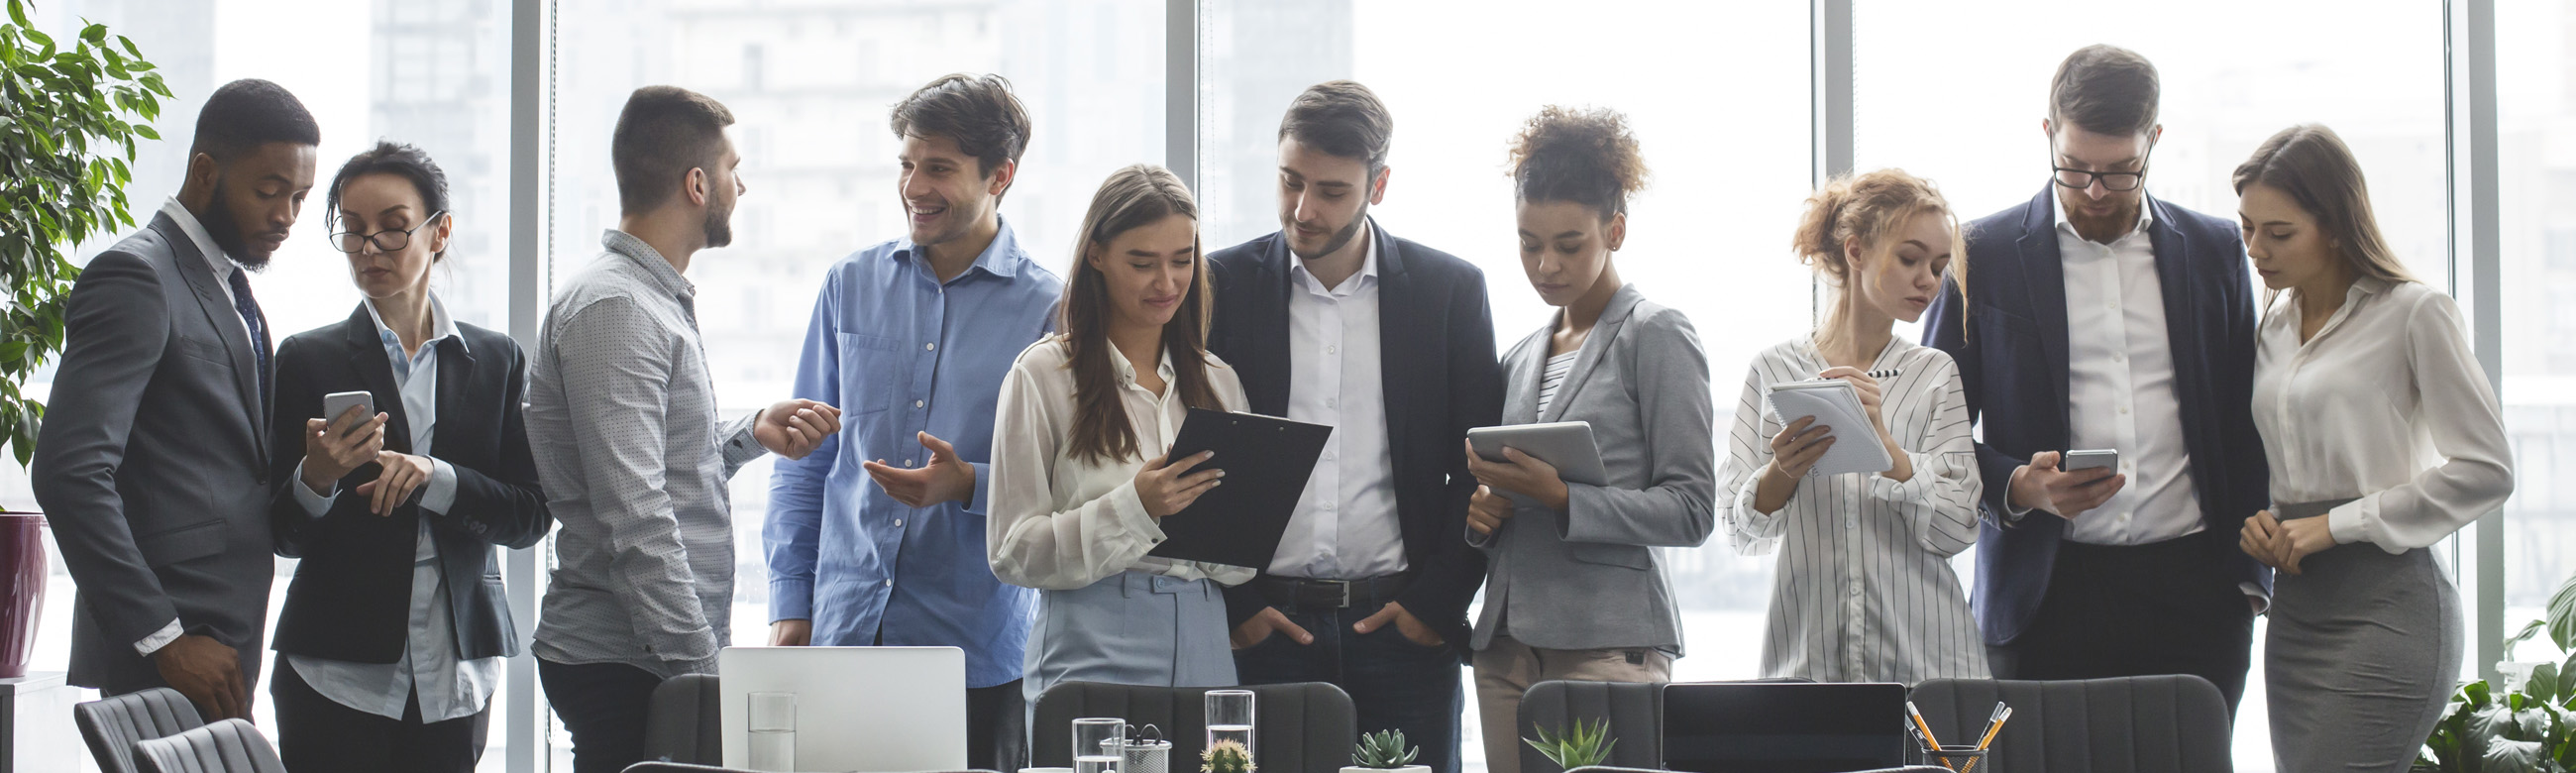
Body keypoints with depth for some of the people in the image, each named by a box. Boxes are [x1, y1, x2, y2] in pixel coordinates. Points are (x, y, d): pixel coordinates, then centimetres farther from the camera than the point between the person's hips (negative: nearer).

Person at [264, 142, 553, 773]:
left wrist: (434, 478, -14)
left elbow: (530, 518, 2)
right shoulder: (308, 360, 4)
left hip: (456, 674, 2)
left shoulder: (497, 361, 9)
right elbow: (284, 536, 2)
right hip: (339, 677, -2)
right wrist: (317, 477, -19)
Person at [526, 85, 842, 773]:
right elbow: (634, 514, -21)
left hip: (669, 661, 10)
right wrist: (700, 664, -22)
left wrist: (751, 435, 10)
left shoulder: (660, 301, 19)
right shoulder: (611, 308, -14)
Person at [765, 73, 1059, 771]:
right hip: (842, 634, 3)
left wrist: (969, 484, -20)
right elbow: (805, 461, 15)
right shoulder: (852, 285, 10)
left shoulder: (1048, 309, -1)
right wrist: (789, 606, 7)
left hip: (977, 653, -3)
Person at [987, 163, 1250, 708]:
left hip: (1203, 653, 4)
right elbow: (1011, 552, -4)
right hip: (1091, 656, -4)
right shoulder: (1044, 374, 1)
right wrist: (1134, 508, -16)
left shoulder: (1218, 382, 15)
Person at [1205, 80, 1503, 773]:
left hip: (1405, 628, 0)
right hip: (1265, 630, 0)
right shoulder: (1222, 287, 5)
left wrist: (1438, 603, -3)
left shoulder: (1451, 290, 5)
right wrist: (1233, 605, -3)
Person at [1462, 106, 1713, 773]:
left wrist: (1563, 498, -18)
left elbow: (1691, 510, -8)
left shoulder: (1655, 338, -1)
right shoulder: (1521, 357, 18)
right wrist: (1484, 512, 2)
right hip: (1508, 639, 6)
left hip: (1607, 643, -6)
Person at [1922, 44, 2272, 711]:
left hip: (2194, 591, 2)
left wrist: (2252, 572, 7)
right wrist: (2019, 486, -13)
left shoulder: (2214, 251, 11)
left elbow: (2245, 424, 15)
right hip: (2045, 596, -1)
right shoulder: (1983, 255, 5)